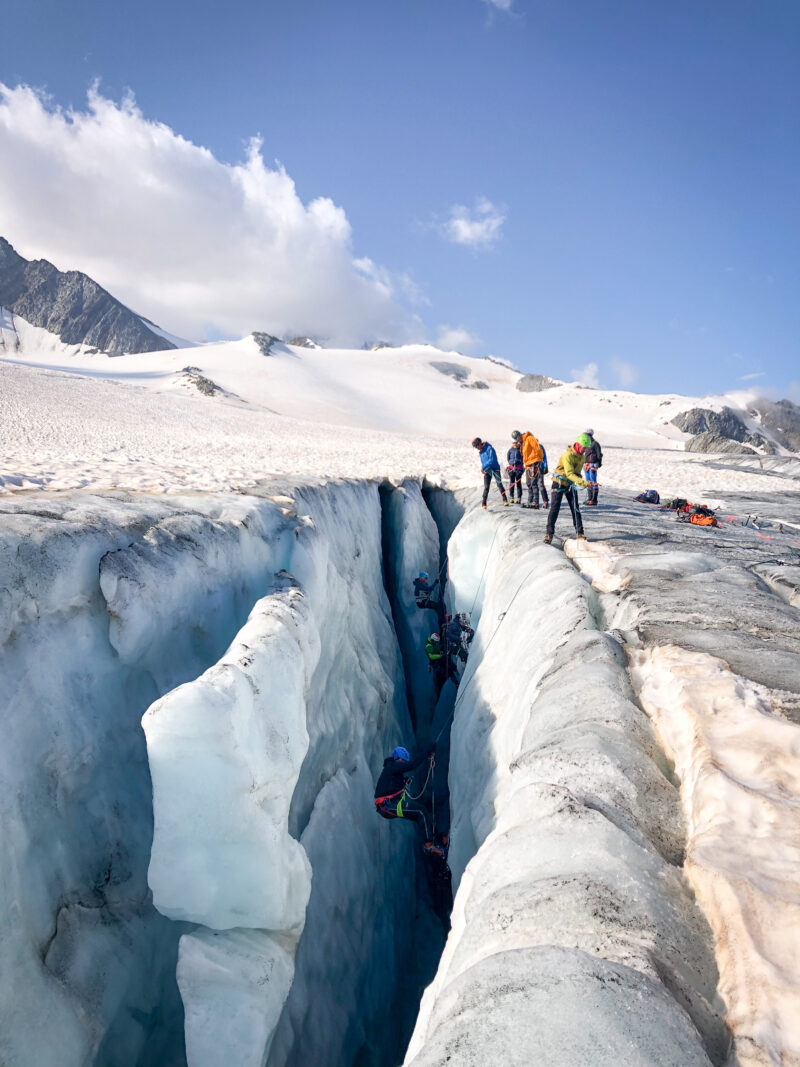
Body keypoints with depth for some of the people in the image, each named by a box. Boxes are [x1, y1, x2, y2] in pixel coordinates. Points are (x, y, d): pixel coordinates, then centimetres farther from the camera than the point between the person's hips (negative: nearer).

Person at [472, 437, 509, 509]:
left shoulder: (489, 448, -13)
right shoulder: (480, 452, 12)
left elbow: (492, 460, -21)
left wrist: (483, 467, -18)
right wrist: (483, 468, 0)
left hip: (495, 469, -6)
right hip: (487, 471, 6)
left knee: (499, 484, -7)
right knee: (486, 487, -3)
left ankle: (505, 500, 2)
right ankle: (483, 503, -2)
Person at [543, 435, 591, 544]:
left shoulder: (581, 457, 2)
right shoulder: (568, 455, -23)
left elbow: (577, 472, 10)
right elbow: (569, 474, -30)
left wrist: (580, 482, -11)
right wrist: (583, 482, -39)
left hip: (571, 484, 6)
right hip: (559, 482, -6)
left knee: (575, 508, 1)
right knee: (555, 508, -6)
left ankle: (580, 533, 5)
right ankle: (549, 533, 0)